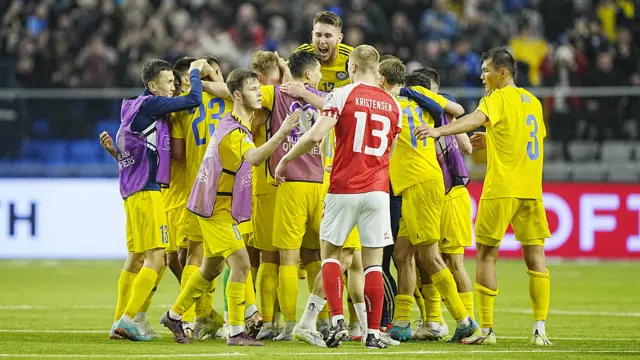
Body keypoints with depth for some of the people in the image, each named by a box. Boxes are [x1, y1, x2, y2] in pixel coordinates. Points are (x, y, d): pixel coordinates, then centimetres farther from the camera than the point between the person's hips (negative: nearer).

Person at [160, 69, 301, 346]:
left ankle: (174, 316, 32)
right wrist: (282, 133, -53)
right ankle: (235, 332, -11)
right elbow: (254, 157, -42)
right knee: (241, 263, -14)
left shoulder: (236, 124, 10)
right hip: (217, 209, -10)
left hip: (221, 208, 10)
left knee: (212, 269, 19)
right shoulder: (233, 131, -23)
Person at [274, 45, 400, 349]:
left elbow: (316, 135, -16)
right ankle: (373, 332, 1)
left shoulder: (342, 95, -6)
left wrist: (286, 159, -3)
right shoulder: (393, 105, 9)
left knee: (330, 253, 12)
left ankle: (337, 320, -3)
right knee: (373, 261, 5)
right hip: (378, 190, 3)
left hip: (344, 189, -3)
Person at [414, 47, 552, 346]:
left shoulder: (498, 98, -5)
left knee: (486, 255, 3)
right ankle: (540, 330, -2)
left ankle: (486, 329, 1)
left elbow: (476, 119, -26)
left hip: (501, 189, -6)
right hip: (531, 190, 6)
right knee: (535, 258, 4)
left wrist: (440, 131, -41)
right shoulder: (532, 101, 16)